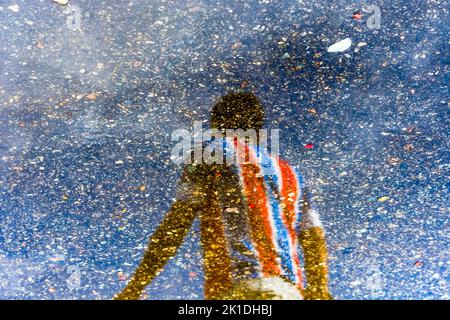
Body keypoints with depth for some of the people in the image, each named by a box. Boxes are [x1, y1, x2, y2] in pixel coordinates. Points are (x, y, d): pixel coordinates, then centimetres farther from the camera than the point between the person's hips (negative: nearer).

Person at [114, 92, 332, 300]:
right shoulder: (288, 172, 20)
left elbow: (176, 224, -4)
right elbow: (315, 239, 15)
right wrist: (318, 294, 21)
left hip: (237, 289, -6)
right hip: (291, 292, 6)